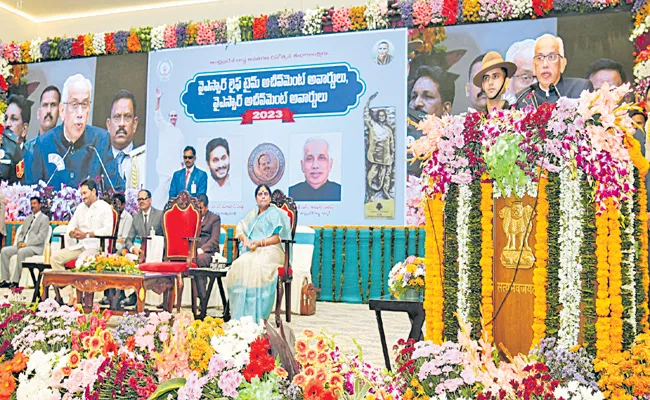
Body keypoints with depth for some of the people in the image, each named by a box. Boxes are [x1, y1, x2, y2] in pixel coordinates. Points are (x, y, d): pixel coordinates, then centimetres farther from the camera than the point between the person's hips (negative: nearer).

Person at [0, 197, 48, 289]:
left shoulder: (44, 218, -1)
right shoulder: (27, 219, 23)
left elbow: (41, 237, -11)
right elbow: (21, 233, 22)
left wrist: (27, 244, -18)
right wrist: (20, 242, -1)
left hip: (36, 247, -8)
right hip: (23, 245, 8)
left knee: (21, 252, -36)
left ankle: (15, 281, -31)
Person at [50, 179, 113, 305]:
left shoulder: (105, 207, -3)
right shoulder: (80, 207, 20)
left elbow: (108, 230, -15)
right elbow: (71, 226, 20)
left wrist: (87, 234, -18)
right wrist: (73, 233, -5)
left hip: (97, 246, -8)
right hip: (80, 245, 8)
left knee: (82, 259, -36)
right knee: (56, 258, -10)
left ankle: (78, 296, -28)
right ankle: (70, 294, -15)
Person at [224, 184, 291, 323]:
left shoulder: (276, 213, 8)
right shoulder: (252, 214, 26)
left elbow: (278, 237, -2)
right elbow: (239, 229, 22)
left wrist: (259, 243, -13)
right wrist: (245, 239, -1)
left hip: (270, 250, -4)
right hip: (251, 251, 4)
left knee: (256, 265, -37)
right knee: (239, 264, -30)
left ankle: (255, 317, -36)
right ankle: (240, 315, -30)